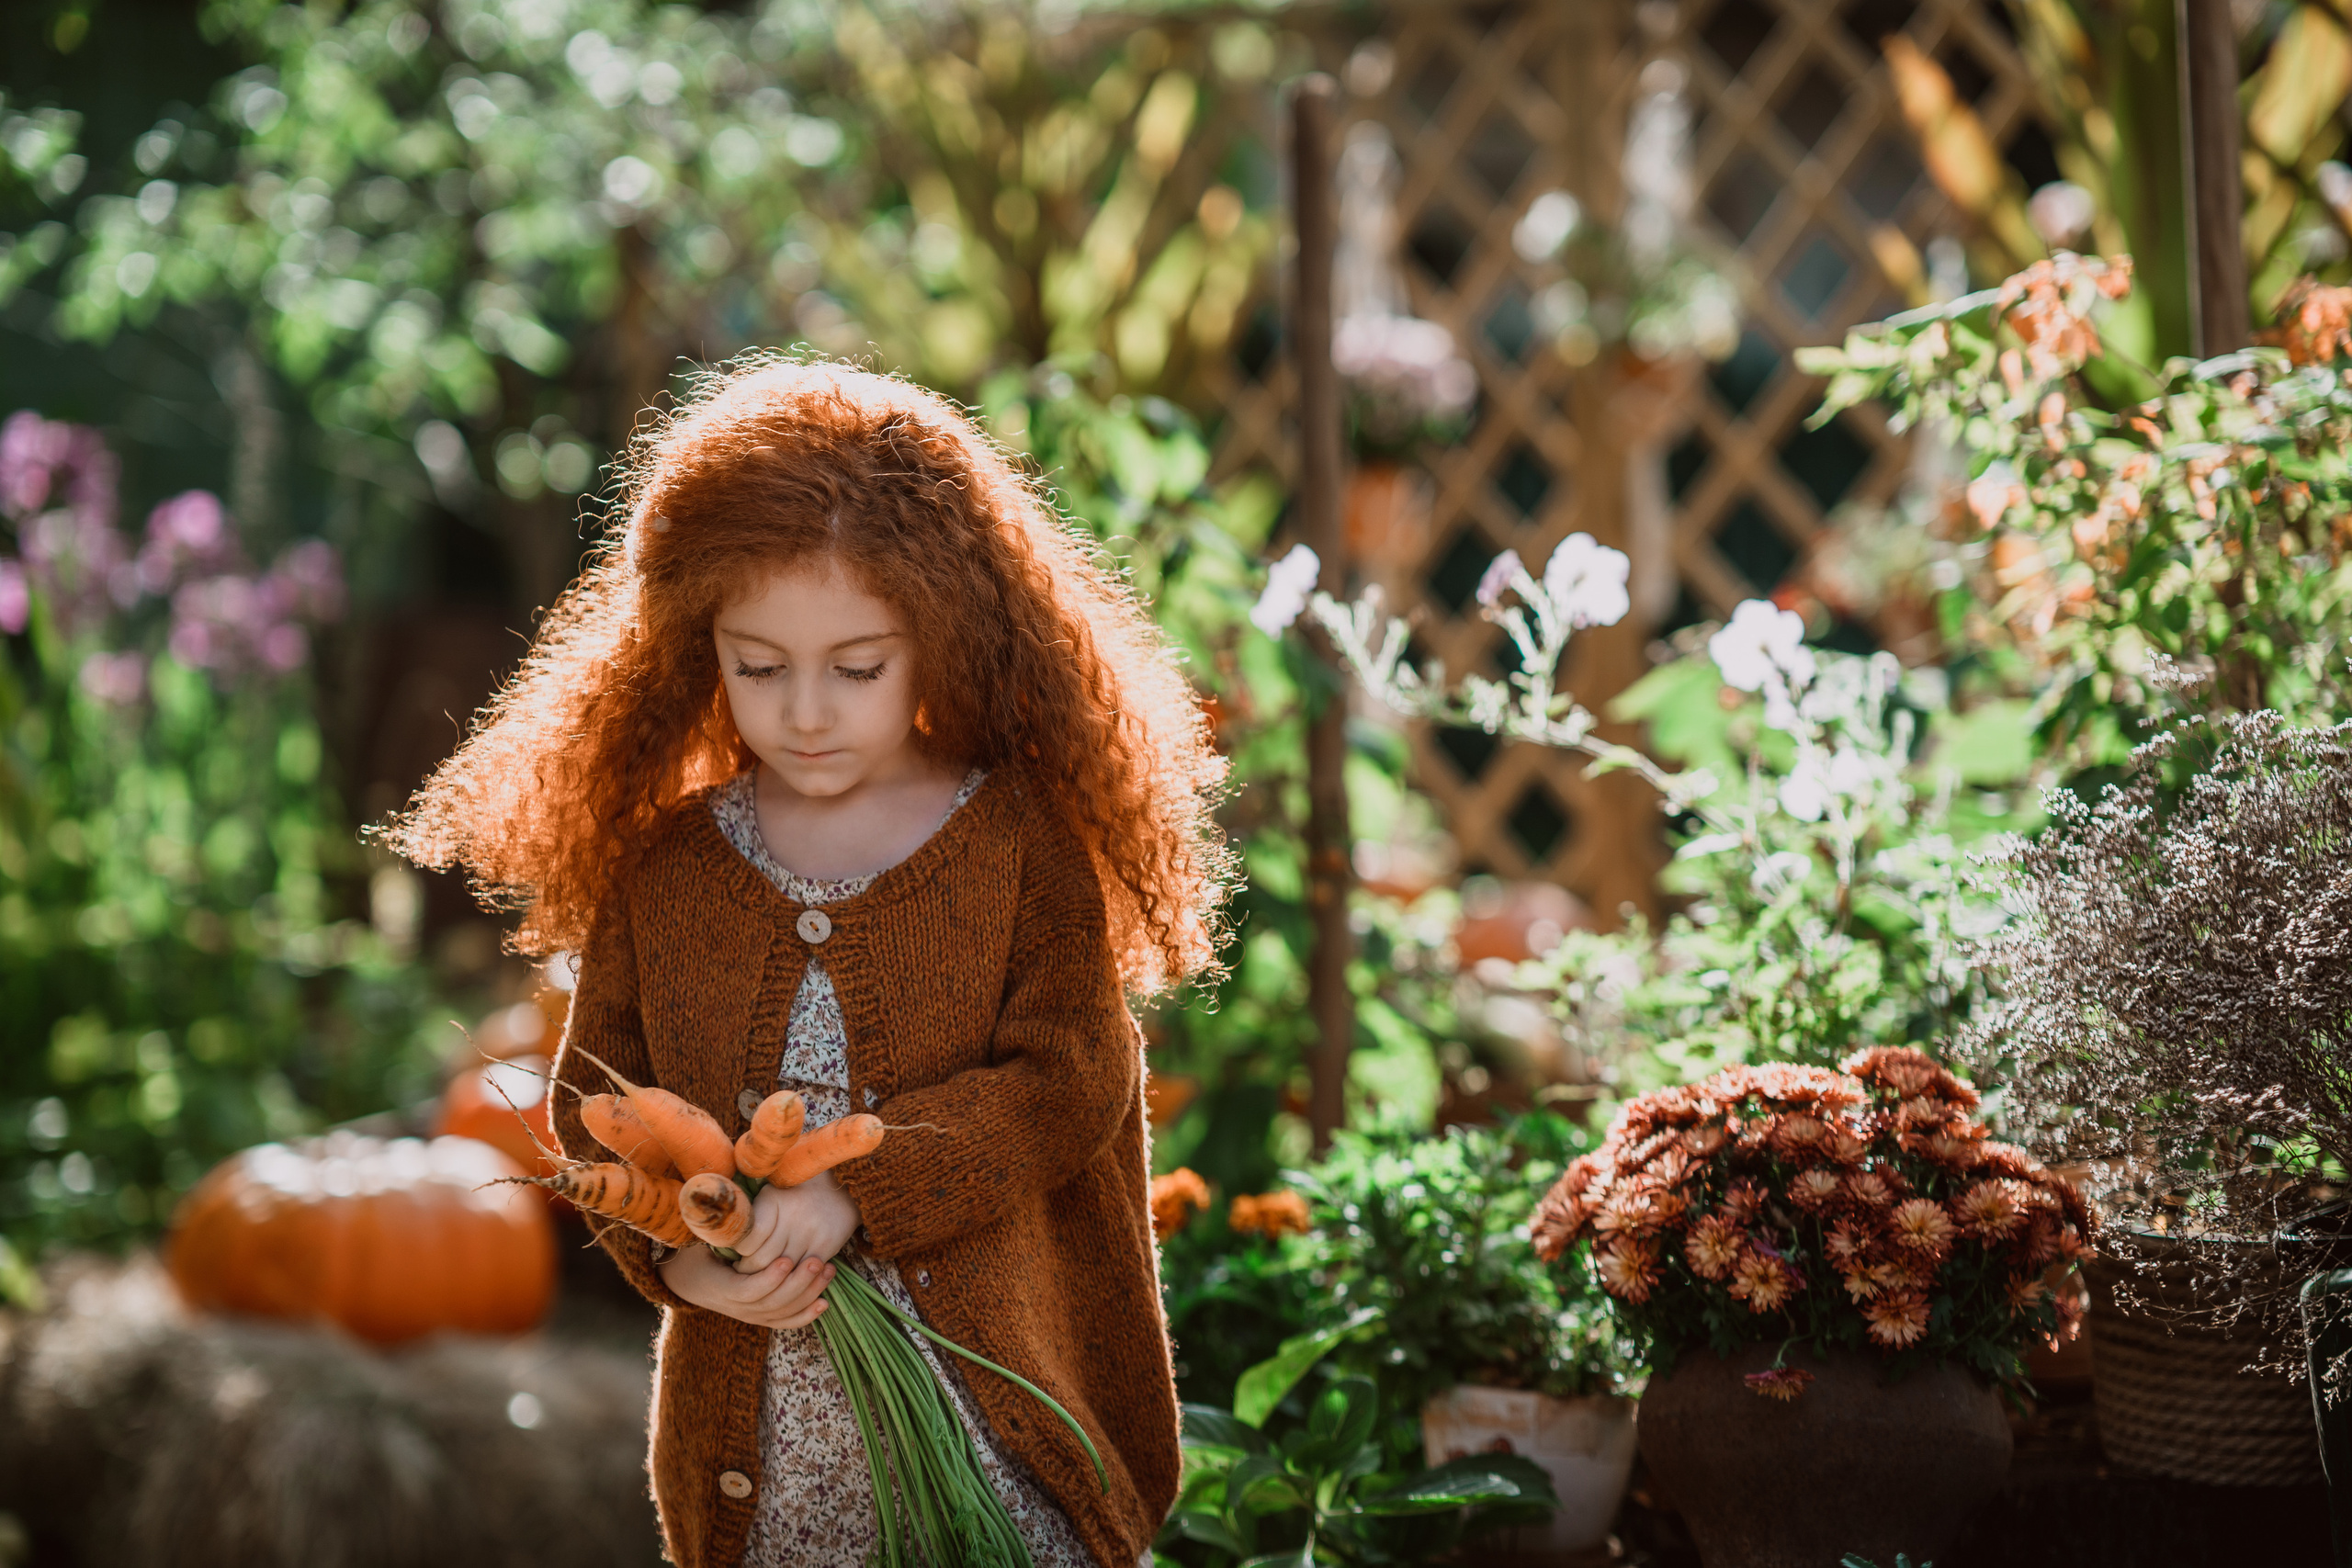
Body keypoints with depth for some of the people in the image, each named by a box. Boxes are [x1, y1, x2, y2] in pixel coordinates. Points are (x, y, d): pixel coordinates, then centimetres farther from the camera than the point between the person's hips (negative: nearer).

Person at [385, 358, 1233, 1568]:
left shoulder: (1022, 839, -4)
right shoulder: (663, 861, 3)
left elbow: (1071, 1081, -10)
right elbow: (596, 1096, 6)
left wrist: (851, 1189, -20)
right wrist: (677, 1252, -13)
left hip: (992, 1398, -2)